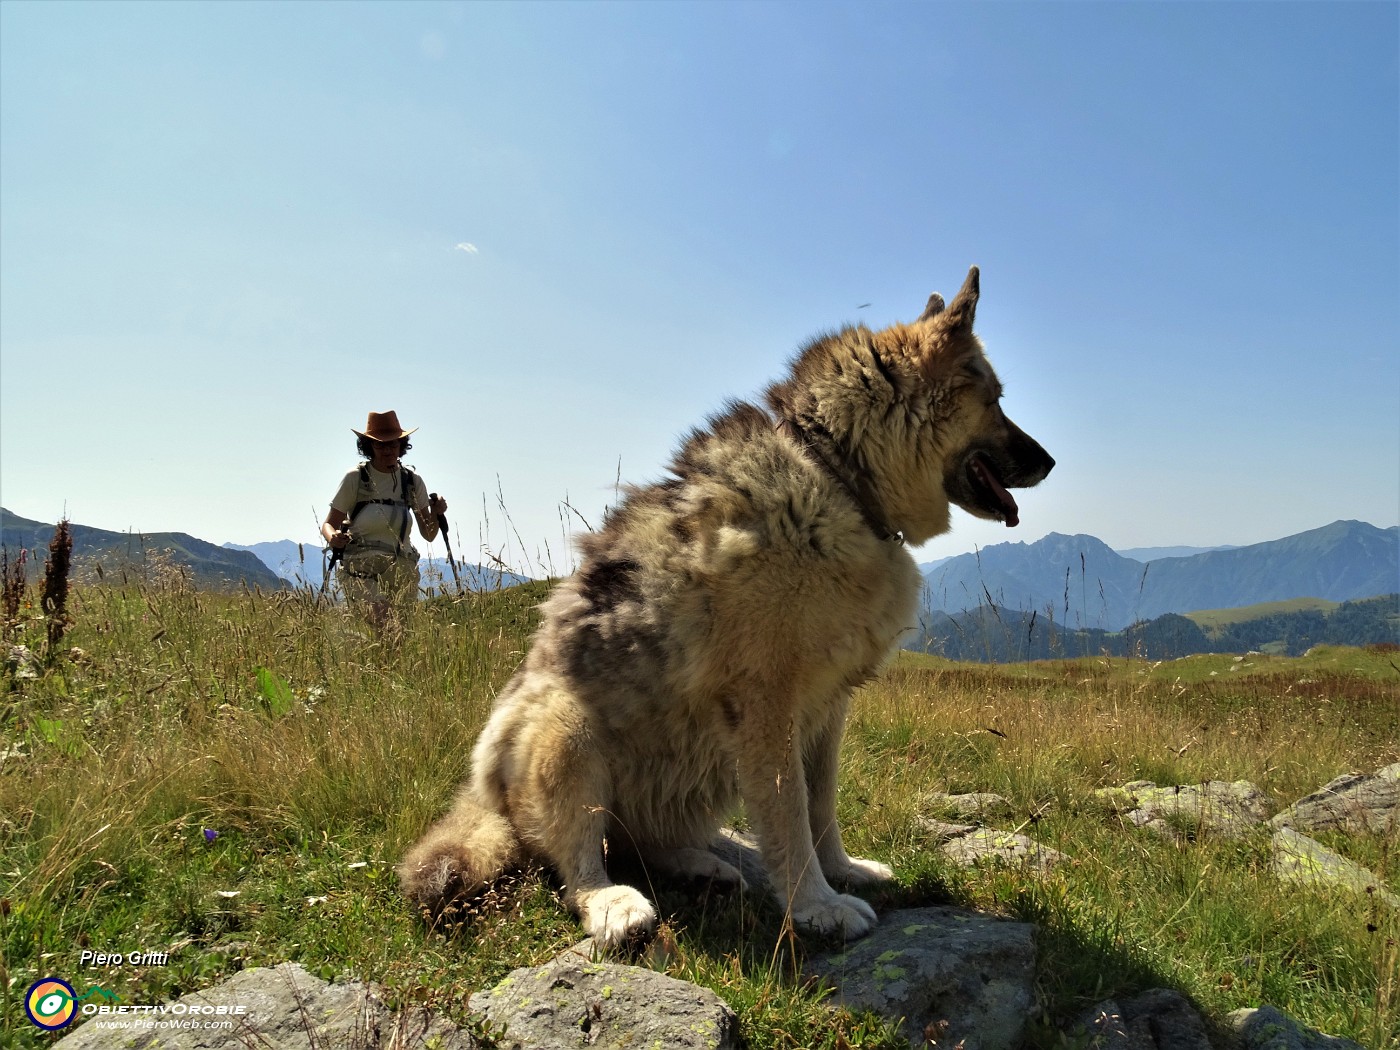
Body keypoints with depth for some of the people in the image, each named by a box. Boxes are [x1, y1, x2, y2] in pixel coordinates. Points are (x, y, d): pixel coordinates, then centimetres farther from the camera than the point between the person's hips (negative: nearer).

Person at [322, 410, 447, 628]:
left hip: (401, 569, 4)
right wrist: (333, 537, -19)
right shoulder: (355, 479, 0)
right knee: (379, 620, -27)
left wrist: (437, 514, -9)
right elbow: (328, 524, 3)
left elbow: (429, 535, 11)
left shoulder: (412, 482, 9)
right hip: (361, 568, -4)